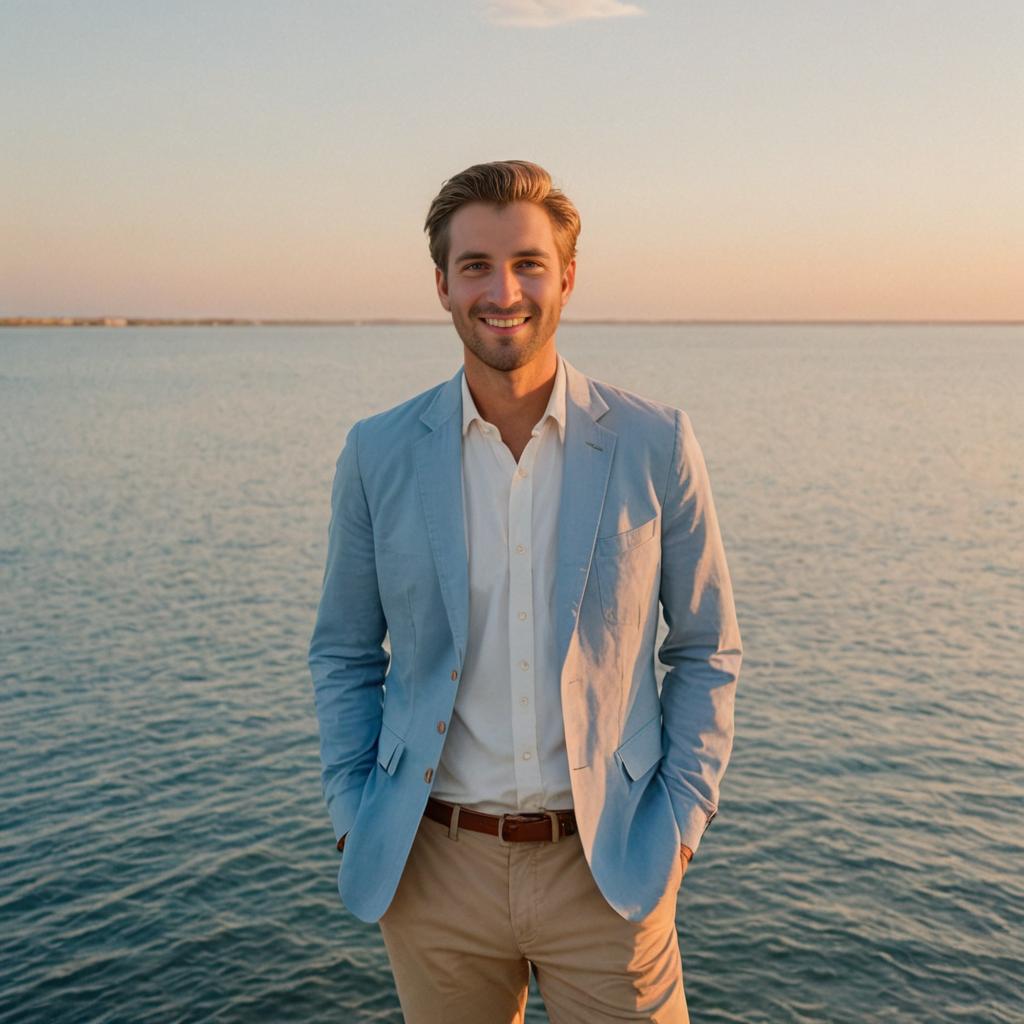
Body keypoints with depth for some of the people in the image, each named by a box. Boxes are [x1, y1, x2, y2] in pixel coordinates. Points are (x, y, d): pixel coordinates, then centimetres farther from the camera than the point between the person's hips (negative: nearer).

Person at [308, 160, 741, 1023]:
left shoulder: (656, 444, -5)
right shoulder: (378, 454, -2)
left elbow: (706, 650, 3)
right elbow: (344, 654, 8)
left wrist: (681, 817, -3)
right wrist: (357, 820, 1)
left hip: (609, 866, -1)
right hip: (436, 865, 1)